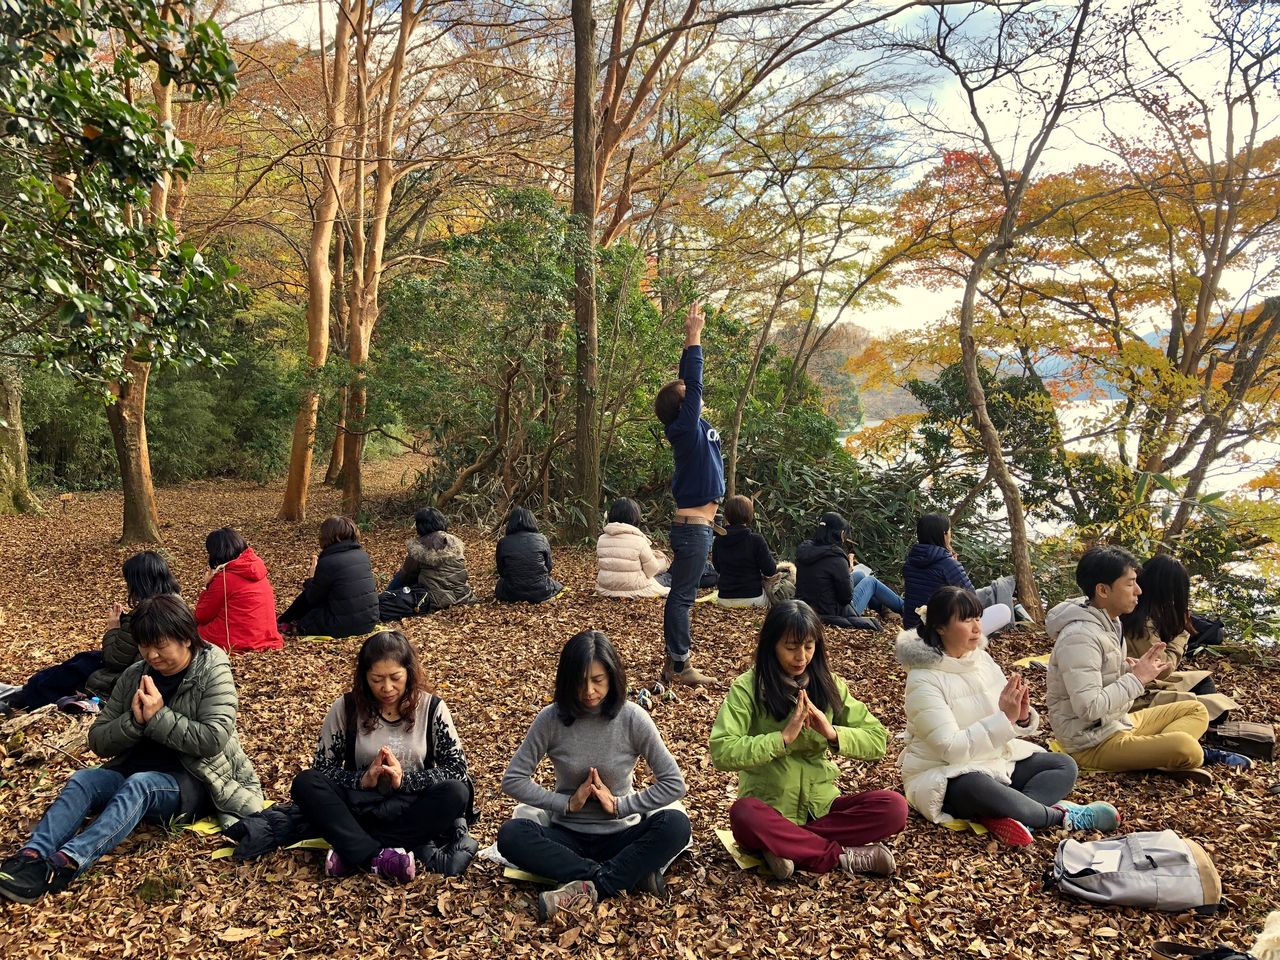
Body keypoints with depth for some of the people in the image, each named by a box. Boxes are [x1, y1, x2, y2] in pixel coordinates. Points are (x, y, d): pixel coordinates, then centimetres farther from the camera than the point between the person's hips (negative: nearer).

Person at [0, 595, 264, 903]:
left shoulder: (213, 672, -7)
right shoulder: (134, 677, 6)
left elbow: (214, 739, -17)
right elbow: (98, 740, 6)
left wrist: (158, 716, -19)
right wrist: (135, 721, -14)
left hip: (194, 781, -5)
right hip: (137, 771, 5)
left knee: (139, 785, -34)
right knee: (82, 779, -22)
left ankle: (67, 862, -51)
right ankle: (31, 855, -42)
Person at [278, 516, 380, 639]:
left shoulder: (327, 562, -15)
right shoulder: (363, 555, 4)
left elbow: (312, 598, -2)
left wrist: (311, 578, 15)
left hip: (343, 626, -6)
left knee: (307, 595, 18)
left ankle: (283, 622, 41)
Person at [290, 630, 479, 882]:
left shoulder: (431, 708, -5)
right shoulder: (345, 708, -4)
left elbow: (458, 769, -9)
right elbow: (321, 769, -3)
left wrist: (404, 779, -21)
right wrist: (363, 778, -21)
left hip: (411, 807, -1)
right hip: (360, 803, 1)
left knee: (457, 794, -31)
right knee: (304, 783, -24)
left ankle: (353, 851, -28)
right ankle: (377, 857, -37)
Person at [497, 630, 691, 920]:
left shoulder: (633, 718, -11)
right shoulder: (550, 719, -10)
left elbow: (674, 783, -9)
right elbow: (513, 780, -6)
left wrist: (620, 806, -16)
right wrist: (567, 803, -15)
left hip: (621, 834, -1)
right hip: (569, 835, 1)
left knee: (676, 824, -30)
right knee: (510, 835, -29)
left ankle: (588, 887, -26)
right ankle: (632, 875, -27)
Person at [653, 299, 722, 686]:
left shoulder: (690, 426, 9)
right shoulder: (686, 428, -14)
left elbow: (688, 380, 14)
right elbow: (694, 382, -19)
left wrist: (692, 337, 11)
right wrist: (694, 336, -15)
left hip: (695, 525, 9)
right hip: (693, 526, -9)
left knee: (683, 595, 13)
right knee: (682, 596, -4)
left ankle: (677, 659, 21)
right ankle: (678, 666, 2)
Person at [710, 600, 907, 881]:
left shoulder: (828, 684, 3)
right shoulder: (748, 687, -10)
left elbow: (878, 741, 0)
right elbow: (722, 752, -21)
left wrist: (833, 733, -18)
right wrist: (783, 737, -26)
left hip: (819, 805, 4)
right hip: (770, 809, -4)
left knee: (894, 808, -20)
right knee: (743, 815, -38)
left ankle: (784, 845, -17)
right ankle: (844, 856, -21)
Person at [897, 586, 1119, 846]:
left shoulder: (982, 659, 3)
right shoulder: (923, 679, -18)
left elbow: (1007, 729, 6)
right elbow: (951, 748, -25)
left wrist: (1021, 717, -17)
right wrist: (1004, 717, -27)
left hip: (996, 762, 8)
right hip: (945, 776, -8)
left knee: (1065, 766, -4)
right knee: (980, 790, -39)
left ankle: (1010, 817, -29)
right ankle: (1063, 815, -18)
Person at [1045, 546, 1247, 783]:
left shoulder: (1109, 621, 8)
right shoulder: (1080, 636, -24)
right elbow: (1089, 708, -30)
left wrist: (1135, 669, -6)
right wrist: (1138, 678, -20)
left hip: (1118, 722, 11)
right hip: (1093, 743, -11)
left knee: (1196, 710, 16)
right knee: (1185, 747, -29)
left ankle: (1160, 756, -7)